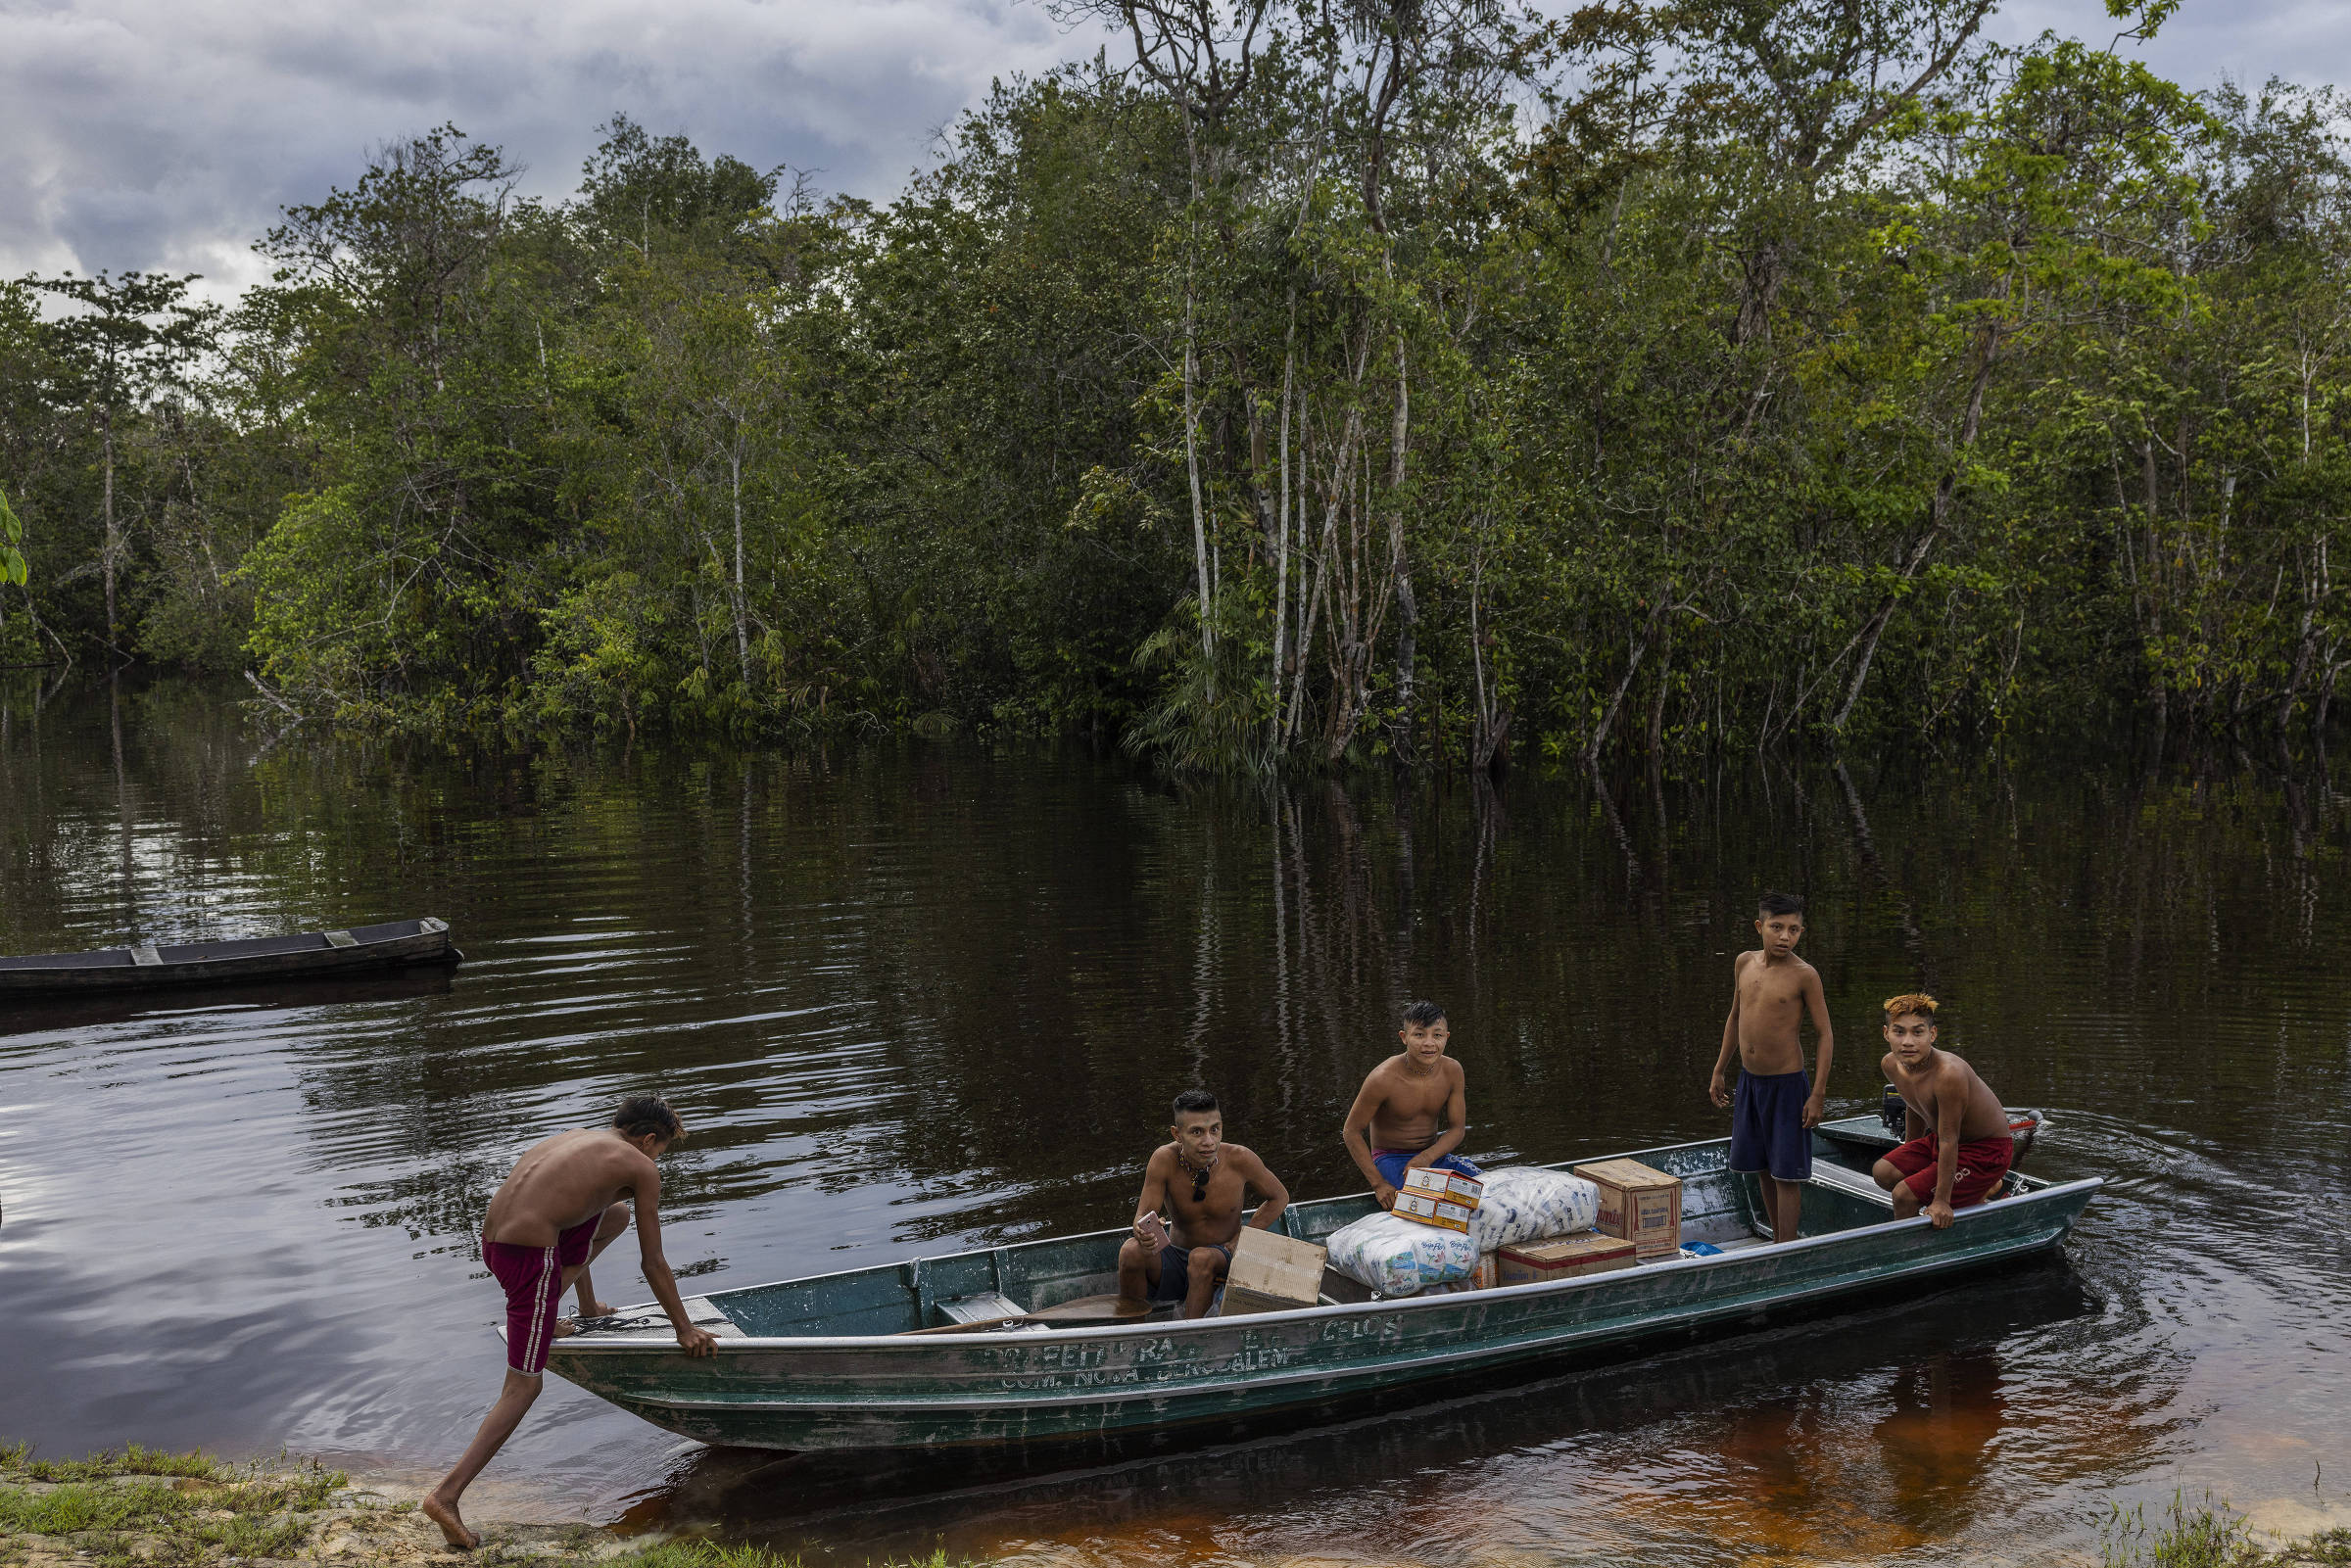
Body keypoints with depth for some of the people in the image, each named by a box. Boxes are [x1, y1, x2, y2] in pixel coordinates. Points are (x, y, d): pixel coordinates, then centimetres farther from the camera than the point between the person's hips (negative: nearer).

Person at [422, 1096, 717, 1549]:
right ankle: (446, 1495, -4)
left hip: (492, 1244, 8)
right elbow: (654, 1264, 7)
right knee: (523, 1389, 3)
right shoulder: (642, 1170, 4)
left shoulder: (574, 1139, 24)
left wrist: (586, 1302, 50)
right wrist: (685, 1329, 18)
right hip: (531, 1258, -8)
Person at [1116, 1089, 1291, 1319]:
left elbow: (1279, 1197, 1)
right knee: (1131, 1250, -27)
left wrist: (1239, 1243, -8)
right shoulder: (1164, 1160, -17)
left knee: (1202, 1257, -34)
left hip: (1223, 1259, -1)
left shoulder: (1239, 1160, -16)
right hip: (1174, 1256, 1)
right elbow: (1142, 1215, -16)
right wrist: (1143, 1233, -42)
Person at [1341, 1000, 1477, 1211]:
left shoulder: (1452, 1071, -6)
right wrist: (1379, 1183, -18)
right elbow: (1351, 1131, -12)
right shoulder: (1383, 1079, -21)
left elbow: (1457, 1129, 1)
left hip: (1433, 1154, 6)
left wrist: (1427, 1157, -19)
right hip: (1390, 1159, -6)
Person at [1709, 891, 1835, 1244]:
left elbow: (1825, 1034, -10)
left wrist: (1818, 1095, -13)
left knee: (1786, 1173, -2)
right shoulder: (1744, 962, 4)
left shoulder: (1804, 974, -14)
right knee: (1762, 1168, 15)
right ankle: (1777, 1242, 28)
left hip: (1787, 1083, -6)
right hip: (1749, 1081, 6)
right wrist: (1720, 1071, 18)